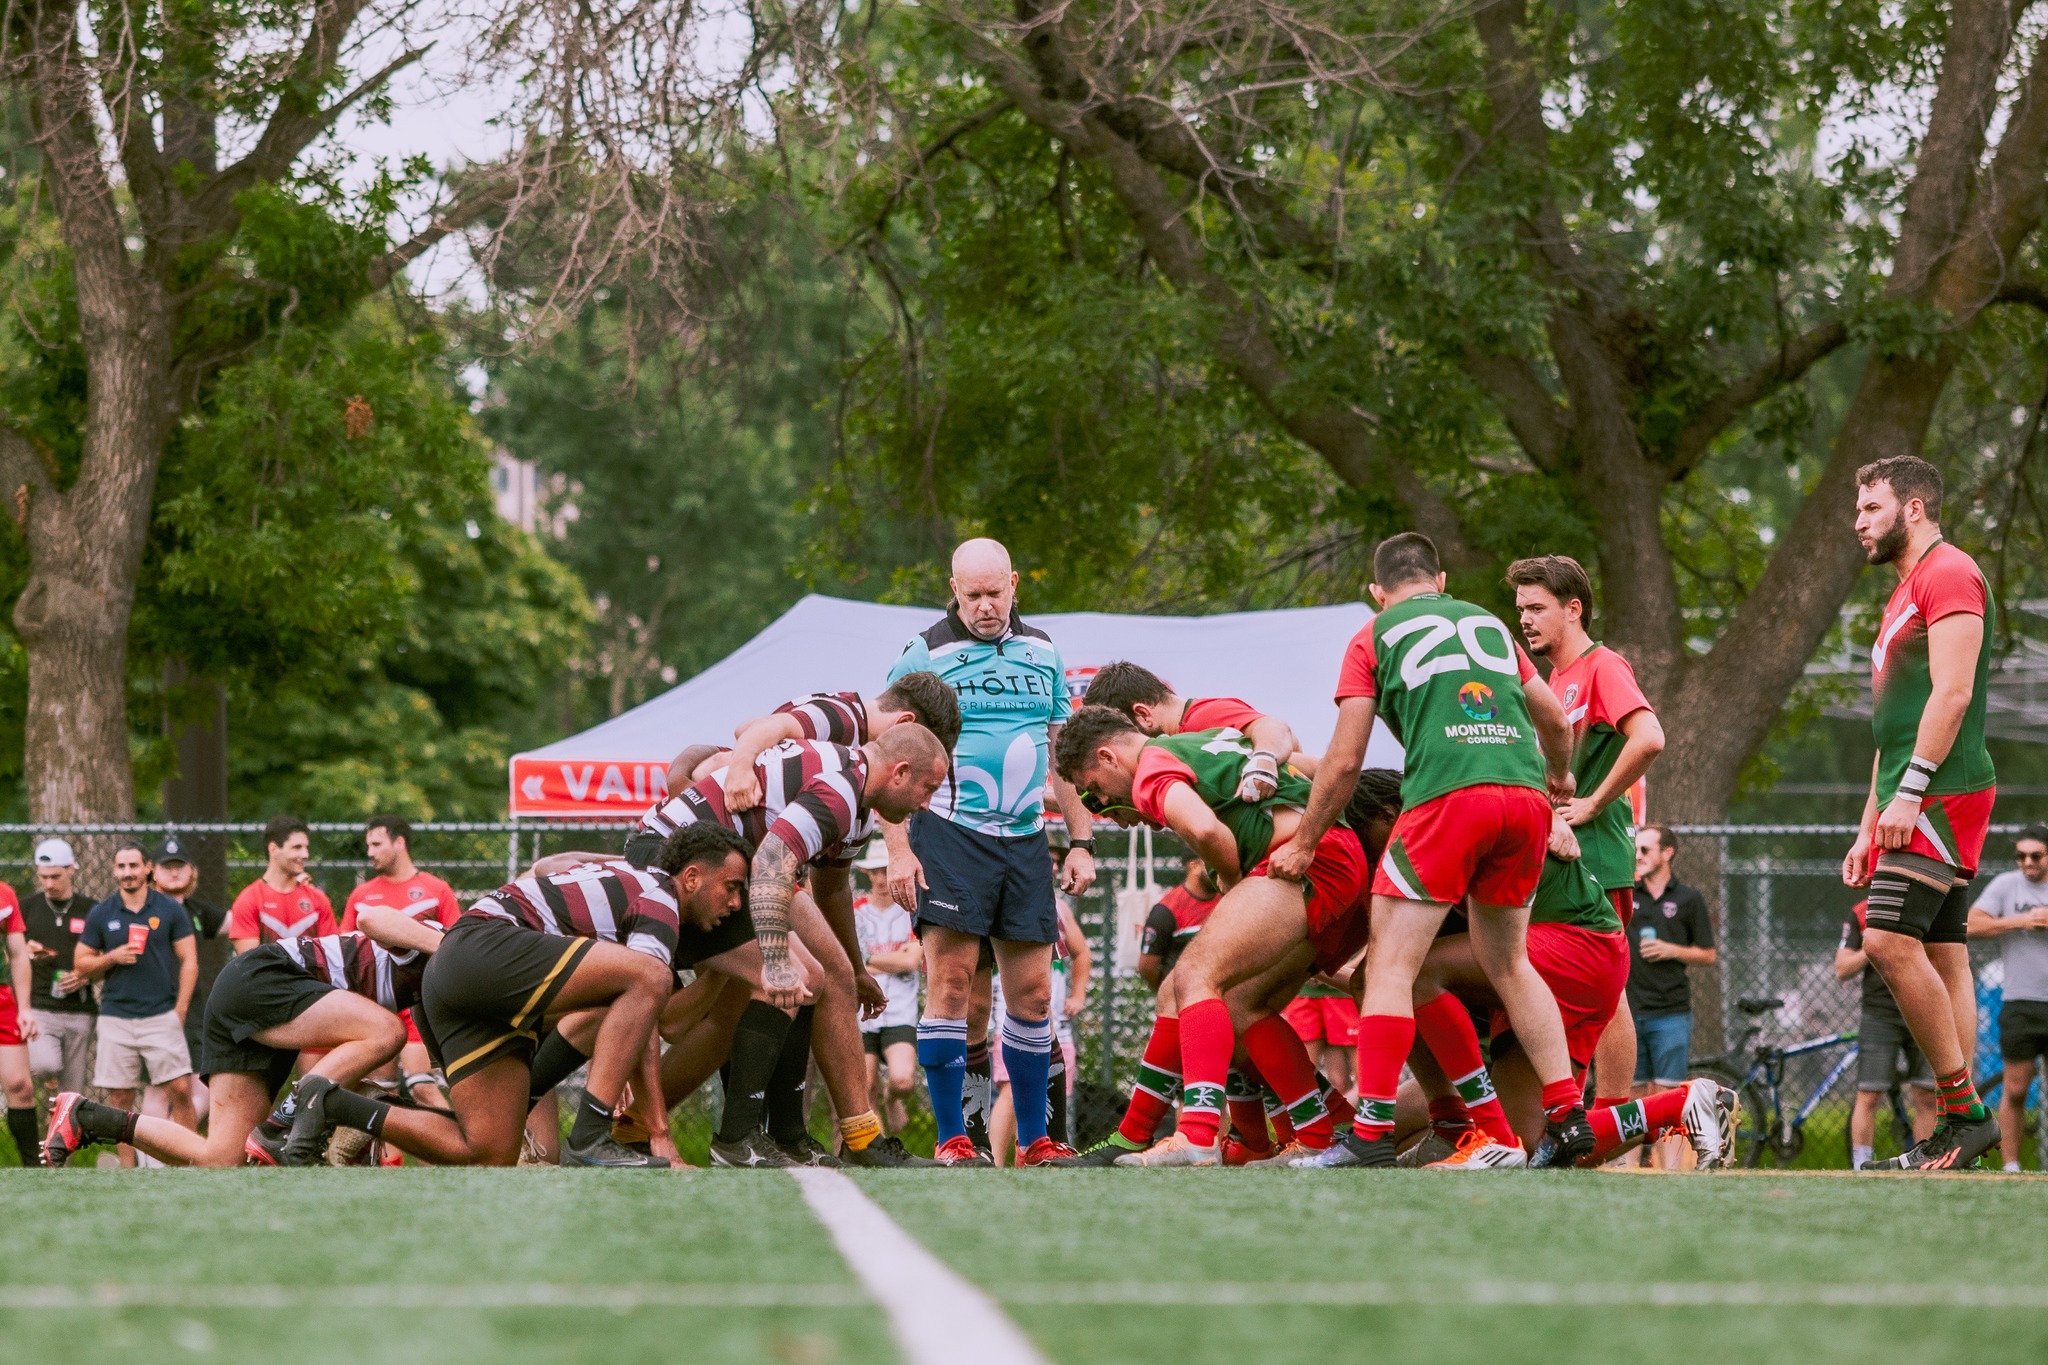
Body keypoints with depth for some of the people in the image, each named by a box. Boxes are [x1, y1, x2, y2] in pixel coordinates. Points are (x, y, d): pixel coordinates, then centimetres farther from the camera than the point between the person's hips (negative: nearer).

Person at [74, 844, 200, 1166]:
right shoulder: (100, 915, 7)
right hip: (116, 1017, 1)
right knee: (120, 1099, 1)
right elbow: (81, 963, 11)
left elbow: (189, 961, 4)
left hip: (162, 1016, -1)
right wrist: (111, 958, -9)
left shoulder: (170, 910, 3)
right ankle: (127, 1169, 5)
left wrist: (179, 1012, -3)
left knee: (180, 1090, -10)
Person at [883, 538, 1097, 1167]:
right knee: (950, 985, -10)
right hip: (950, 834, -4)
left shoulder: (1042, 651, 12)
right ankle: (952, 1140, -5)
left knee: (1032, 992, 4)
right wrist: (898, 850, -11)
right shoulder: (924, 654, -2)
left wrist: (1081, 841, 12)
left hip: (1024, 839, 4)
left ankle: (1035, 1141, 13)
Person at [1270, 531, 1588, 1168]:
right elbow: (1556, 722, 33)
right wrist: (1559, 778, 54)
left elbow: (1344, 762, 8)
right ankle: (1568, 1116, 14)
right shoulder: (1488, 622, 26)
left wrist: (1302, 845, 19)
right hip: (1525, 794, 5)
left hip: (1446, 798, -5)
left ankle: (1373, 1130, -11)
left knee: (1391, 965, -1)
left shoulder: (1374, 638, 13)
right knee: (1508, 964, 20)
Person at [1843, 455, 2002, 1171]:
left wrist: (1909, 789, -22)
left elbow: (1952, 692, -18)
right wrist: (1869, 829, 23)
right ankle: (1963, 1124, 3)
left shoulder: (1949, 574, -7)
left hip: (1942, 793, -10)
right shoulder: (1905, 595, 25)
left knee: (1891, 938, -18)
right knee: (1943, 953, 5)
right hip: (1916, 807, 10)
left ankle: (1963, 1108, -15)